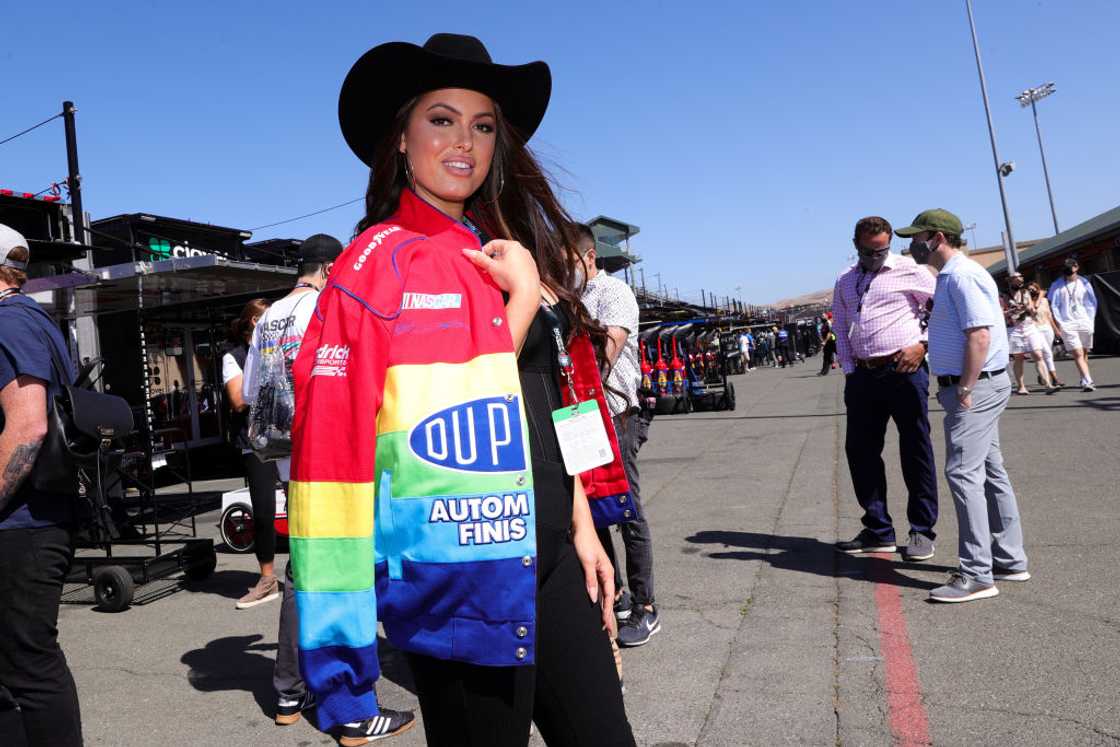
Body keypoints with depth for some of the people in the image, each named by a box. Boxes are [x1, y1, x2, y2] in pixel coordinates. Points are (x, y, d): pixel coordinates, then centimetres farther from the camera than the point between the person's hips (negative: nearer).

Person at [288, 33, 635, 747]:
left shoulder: (512, 251, 13)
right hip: (462, 567, -6)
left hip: (548, 554, 7)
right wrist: (523, 297, -11)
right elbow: (448, 421, -16)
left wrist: (583, 527, 11)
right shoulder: (381, 260, -7)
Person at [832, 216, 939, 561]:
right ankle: (878, 531, 19)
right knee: (860, 450, 7)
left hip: (905, 370, -5)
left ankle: (922, 531, 14)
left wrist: (922, 344, -9)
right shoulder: (845, 281, 14)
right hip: (863, 375, 5)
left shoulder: (909, 270, -1)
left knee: (915, 451, 3)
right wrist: (849, 370, 8)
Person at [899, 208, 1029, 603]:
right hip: (975, 385, 11)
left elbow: (980, 336, -24)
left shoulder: (962, 276, -16)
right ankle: (1009, 560, 25)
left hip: (975, 386, -11)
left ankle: (977, 575, -6)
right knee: (989, 471, 15)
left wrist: (965, 389, -23)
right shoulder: (950, 276, 16)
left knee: (964, 473, -11)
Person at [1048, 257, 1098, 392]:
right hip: (1067, 325, -2)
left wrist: (1091, 320, -1)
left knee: (1085, 353, 9)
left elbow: (1092, 303, 8)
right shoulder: (1057, 285, 0)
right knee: (1078, 354, -13)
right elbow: (1054, 306, 2)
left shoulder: (1084, 283, 5)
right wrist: (1059, 323, -5)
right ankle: (1088, 381, -19)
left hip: (1085, 323, 2)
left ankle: (1085, 380, 21)